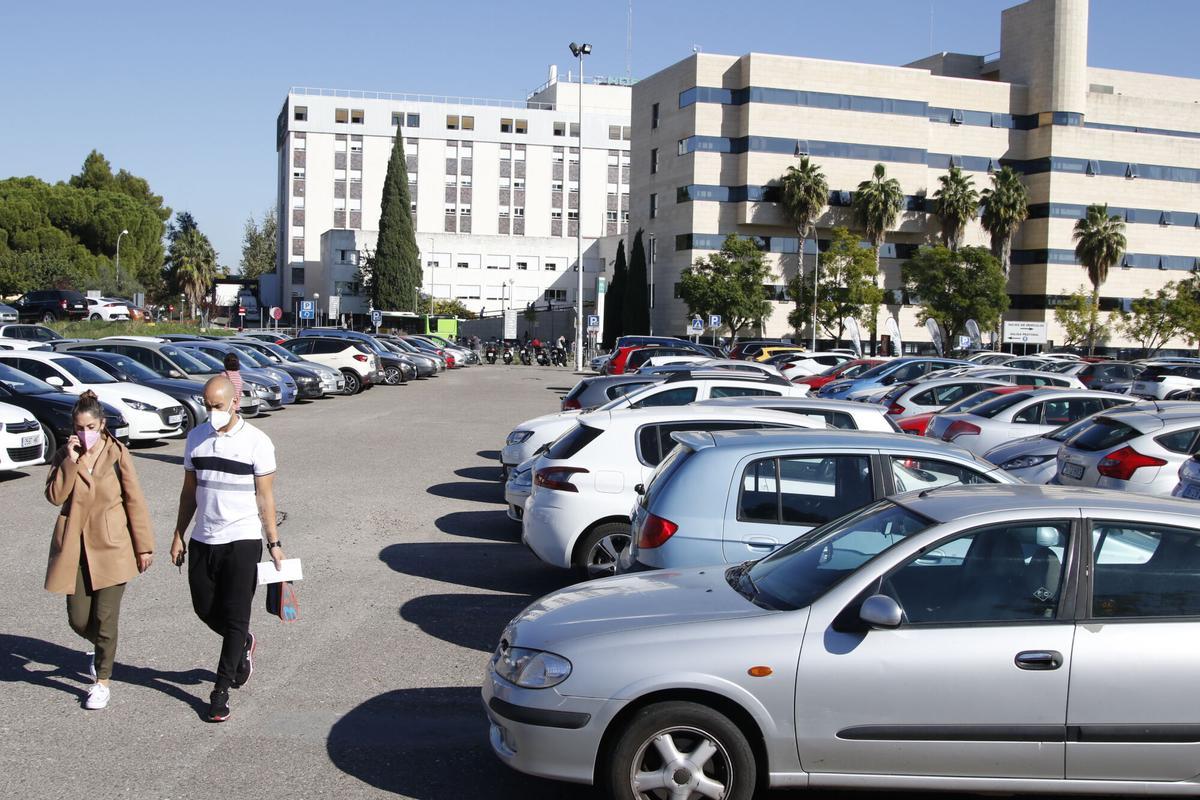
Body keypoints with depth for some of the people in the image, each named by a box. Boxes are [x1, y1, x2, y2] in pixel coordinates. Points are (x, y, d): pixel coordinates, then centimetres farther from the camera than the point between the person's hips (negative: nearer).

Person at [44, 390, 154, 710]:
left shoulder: (117, 455, -5)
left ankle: (102, 681, 14)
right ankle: (101, 649, 39)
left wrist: (144, 546, -2)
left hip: (111, 548, -3)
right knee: (79, 619, 6)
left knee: (105, 618, -2)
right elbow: (55, 496, -9)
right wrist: (70, 461, -17)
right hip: (74, 548, 3)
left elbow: (135, 501, -2)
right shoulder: (64, 456, 3)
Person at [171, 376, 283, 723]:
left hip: (242, 540, -5)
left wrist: (274, 542, -7)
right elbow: (189, 491, 12)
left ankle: (221, 691, 8)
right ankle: (243, 644, 40)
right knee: (205, 608, 11)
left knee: (235, 616, -2)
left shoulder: (257, 442, -9)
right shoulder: (196, 438, 5)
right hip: (202, 539, 5)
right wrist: (178, 535, 10)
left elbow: (265, 497, -6)